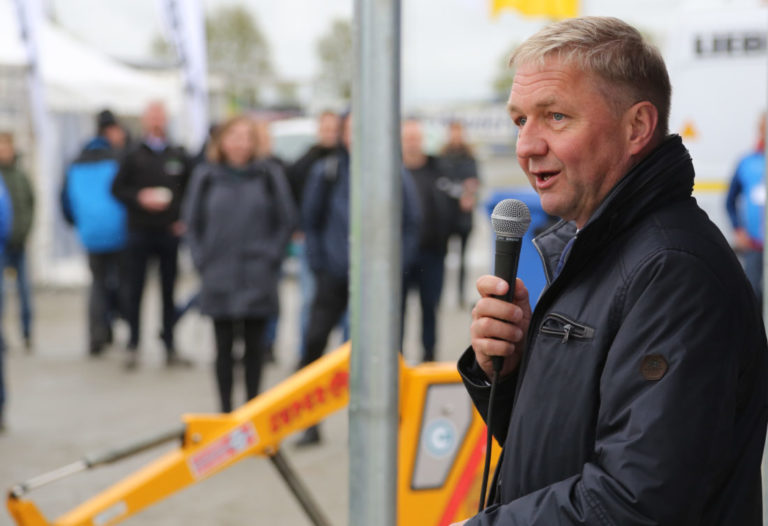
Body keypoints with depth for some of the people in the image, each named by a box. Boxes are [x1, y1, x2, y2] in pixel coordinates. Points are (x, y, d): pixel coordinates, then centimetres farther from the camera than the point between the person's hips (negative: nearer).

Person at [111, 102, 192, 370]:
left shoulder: (179, 156, 8)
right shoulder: (134, 157, 2)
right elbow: (117, 188, 2)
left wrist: (183, 218, 1)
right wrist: (140, 199, -14)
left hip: (169, 232, 2)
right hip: (140, 232, -2)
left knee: (169, 290, 5)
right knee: (136, 289, 1)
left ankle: (170, 347, 10)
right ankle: (133, 346, 7)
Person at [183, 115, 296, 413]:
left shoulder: (269, 176, 1)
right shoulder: (205, 178, 3)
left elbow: (287, 220, 5)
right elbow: (192, 221, 10)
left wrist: (271, 256, -2)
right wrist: (202, 260, 2)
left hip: (257, 279, -1)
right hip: (218, 278, 1)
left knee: (254, 345, 6)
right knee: (224, 346, 5)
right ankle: (225, 410, 13)